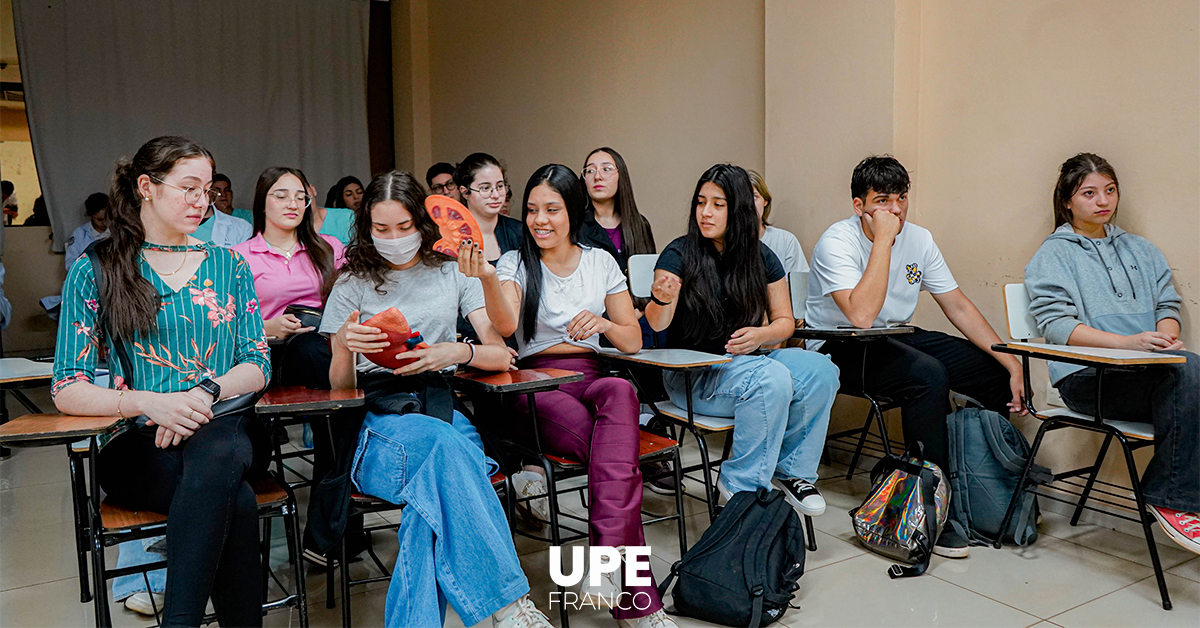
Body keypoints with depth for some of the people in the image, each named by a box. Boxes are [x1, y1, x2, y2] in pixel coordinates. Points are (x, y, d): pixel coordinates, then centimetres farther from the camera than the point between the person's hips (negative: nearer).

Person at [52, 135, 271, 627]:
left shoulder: (228, 266, 15)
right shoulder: (95, 272, 6)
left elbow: (257, 365, 9)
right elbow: (67, 390, -1)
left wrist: (206, 393, -13)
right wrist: (150, 403, -20)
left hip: (224, 430, 2)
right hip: (137, 446, -2)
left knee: (218, 452, -36)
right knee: (237, 502, -34)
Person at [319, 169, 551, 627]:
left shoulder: (452, 273, 16)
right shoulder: (352, 284, 14)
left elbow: (503, 356, 7)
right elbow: (339, 385, 11)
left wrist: (458, 353, -15)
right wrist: (345, 346, -12)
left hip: (441, 405, 2)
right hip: (378, 419, -1)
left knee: (436, 491, -37)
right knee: (445, 443, -38)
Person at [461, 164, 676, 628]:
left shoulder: (600, 262, 16)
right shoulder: (515, 263, 9)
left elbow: (633, 342, 13)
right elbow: (506, 325, -13)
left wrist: (603, 323, -9)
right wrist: (487, 278, -32)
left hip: (591, 379, 2)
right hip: (535, 388, -2)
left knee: (620, 392, -38)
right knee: (618, 452, -34)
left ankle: (605, 562, -44)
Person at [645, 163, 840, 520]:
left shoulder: (760, 258, 7)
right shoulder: (679, 254, -5)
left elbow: (785, 321, 11)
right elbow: (656, 325, -16)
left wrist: (760, 335, -11)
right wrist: (661, 301, -40)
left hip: (744, 359, 5)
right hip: (692, 373, -4)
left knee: (821, 369, -22)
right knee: (773, 379, -32)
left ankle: (791, 471, -3)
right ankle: (741, 485, -14)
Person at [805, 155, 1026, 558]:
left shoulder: (918, 240, 1)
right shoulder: (837, 242, -19)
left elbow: (958, 306, 3)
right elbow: (861, 316, -33)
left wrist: (1013, 364, -5)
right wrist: (883, 239, -30)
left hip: (897, 338, 7)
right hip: (840, 349, -7)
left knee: (997, 370, -5)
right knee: (928, 374, -33)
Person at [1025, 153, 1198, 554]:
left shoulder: (1141, 250, 27)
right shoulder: (1052, 256, 8)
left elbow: (1167, 303, 18)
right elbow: (1055, 324, -6)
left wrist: (1167, 338, -7)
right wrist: (1127, 343, -19)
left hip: (1150, 372, 5)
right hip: (1086, 376, -5)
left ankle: (1166, 495, -22)